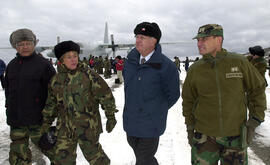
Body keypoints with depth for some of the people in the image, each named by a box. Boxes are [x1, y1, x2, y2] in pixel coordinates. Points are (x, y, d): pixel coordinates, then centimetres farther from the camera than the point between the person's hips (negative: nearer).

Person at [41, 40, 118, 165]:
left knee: (93, 153, 8)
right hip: (65, 127, 5)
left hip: (87, 126, -4)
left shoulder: (88, 74, -10)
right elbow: (51, 103, 18)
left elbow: (105, 95, -7)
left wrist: (110, 116, -5)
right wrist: (47, 121, 21)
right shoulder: (56, 79, 6)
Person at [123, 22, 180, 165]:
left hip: (150, 125, -6)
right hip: (130, 122, 6)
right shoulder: (130, 60, 2)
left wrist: (157, 110, 0)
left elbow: (172, 95, -7)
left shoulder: (165, 66, -17)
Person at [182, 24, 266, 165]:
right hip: (204, 135, 1)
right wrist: (190, 127, 7)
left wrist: (255, 120, -1)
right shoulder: (194, 70, -3)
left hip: (235, 135, 0)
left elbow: (257, 90, 4)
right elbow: (188, 100, 8)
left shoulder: (239, 62, -7)